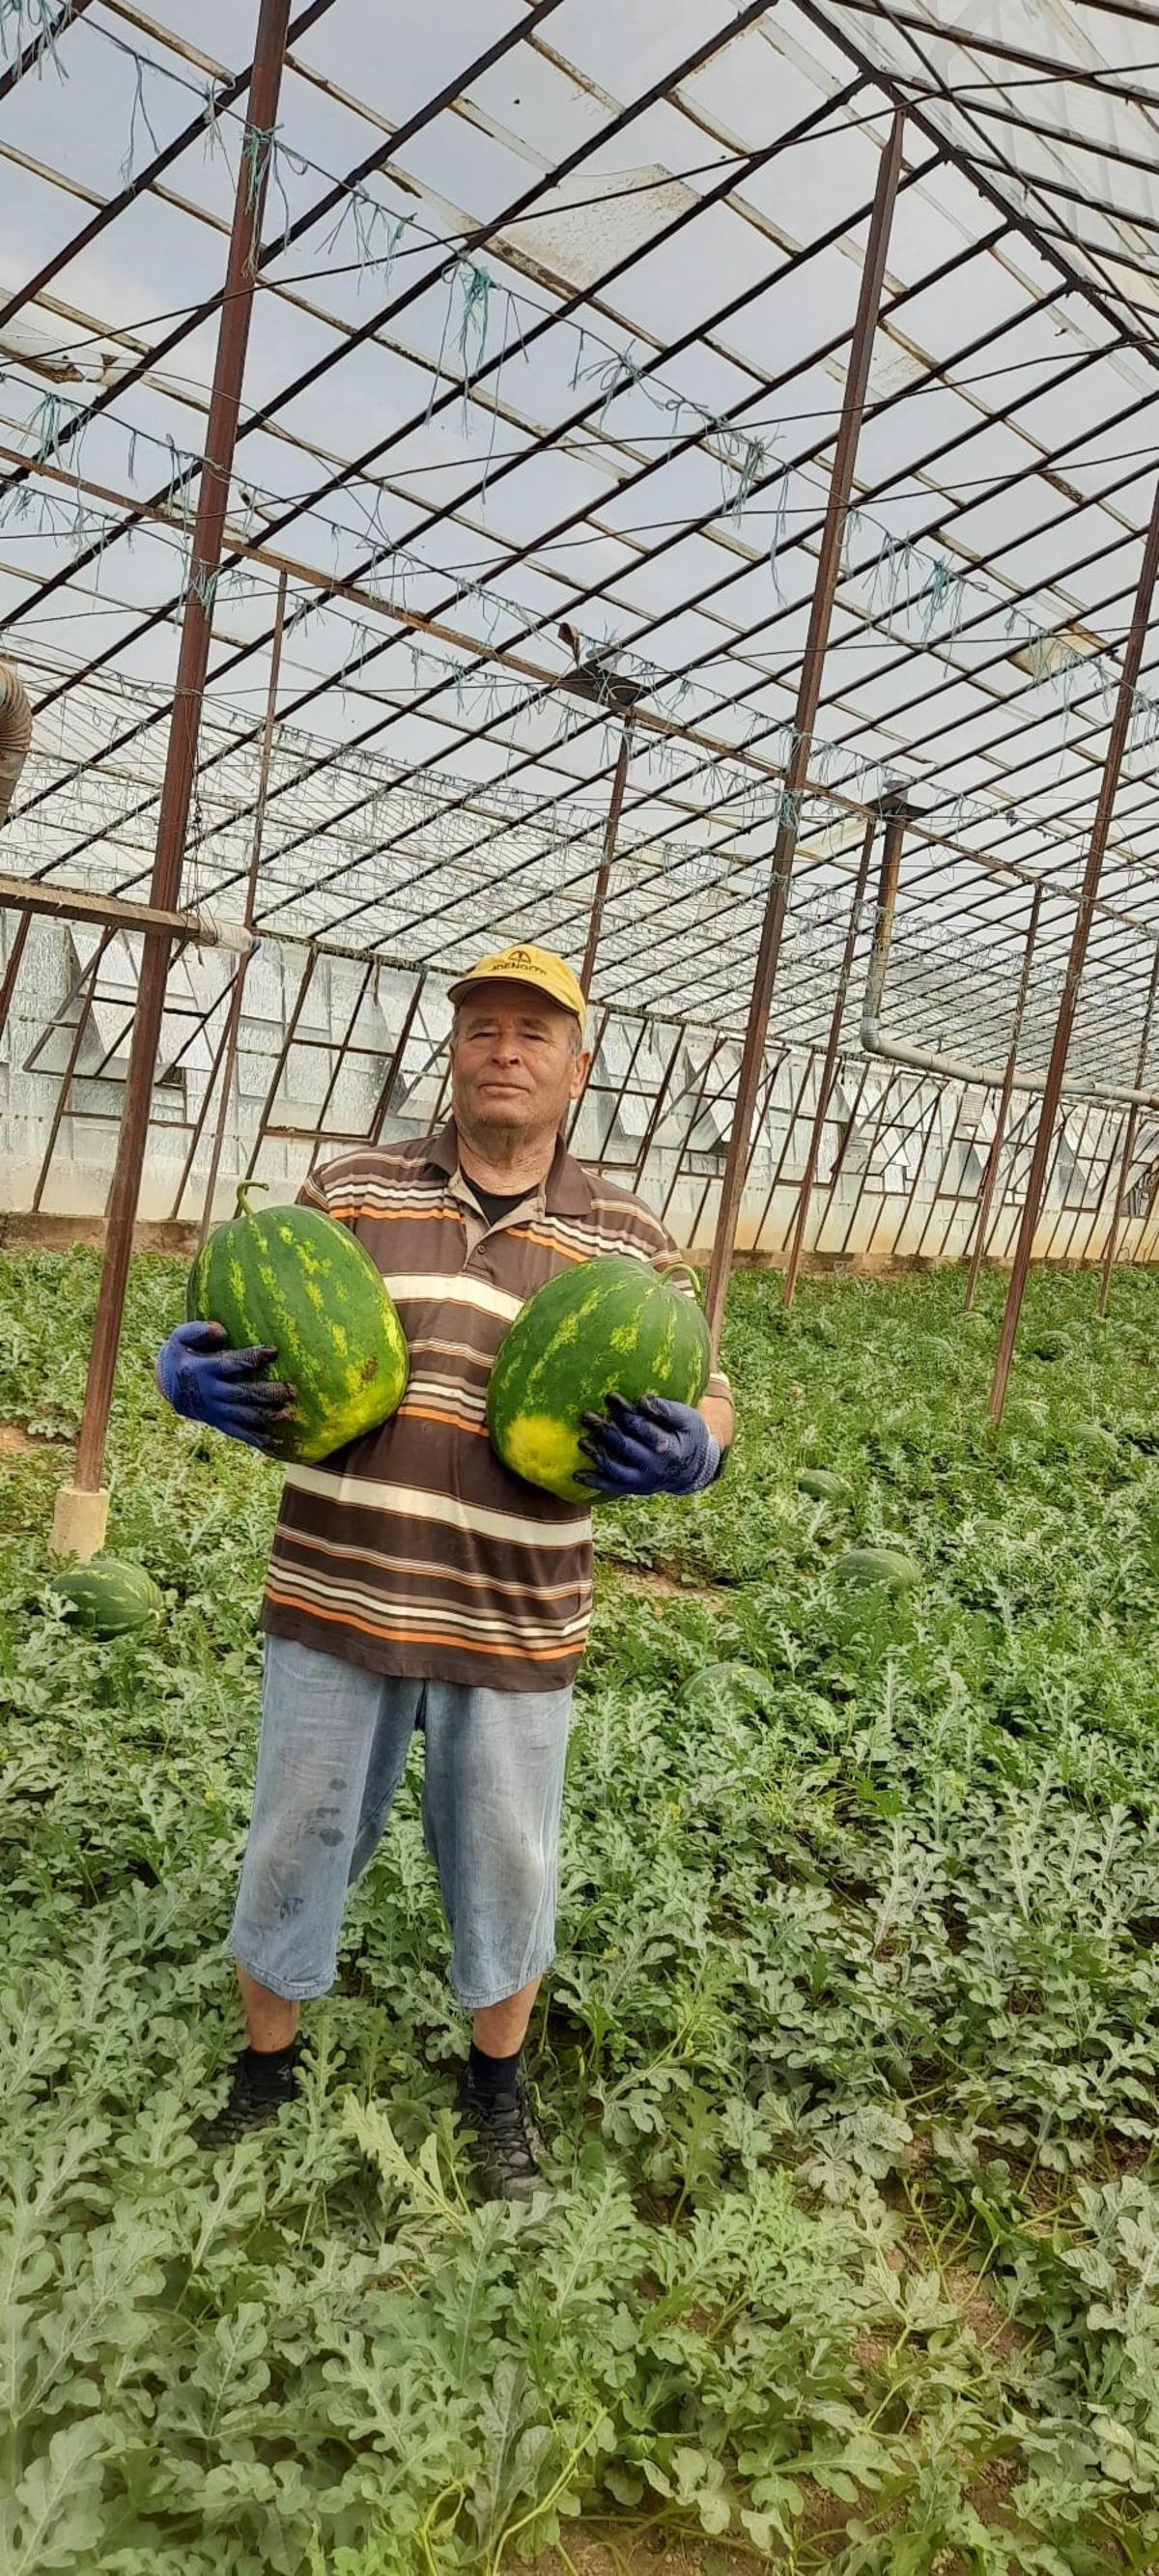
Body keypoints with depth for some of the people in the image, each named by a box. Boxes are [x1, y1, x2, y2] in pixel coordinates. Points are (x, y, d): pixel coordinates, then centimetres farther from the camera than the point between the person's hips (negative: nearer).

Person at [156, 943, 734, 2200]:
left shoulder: (628, 1240, 2)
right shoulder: (349, 1189, 2)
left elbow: (705, 1398, 6)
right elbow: (241, 1322, 7)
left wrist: (690, 1453, -17)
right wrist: (188, 1367, -15)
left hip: (512, 1624, 0)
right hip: (334, 1599, 1)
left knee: (505, 1866, 17)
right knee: (292, 1844, 17)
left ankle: (497, 2083, 45)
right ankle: (264, 2067, 44)